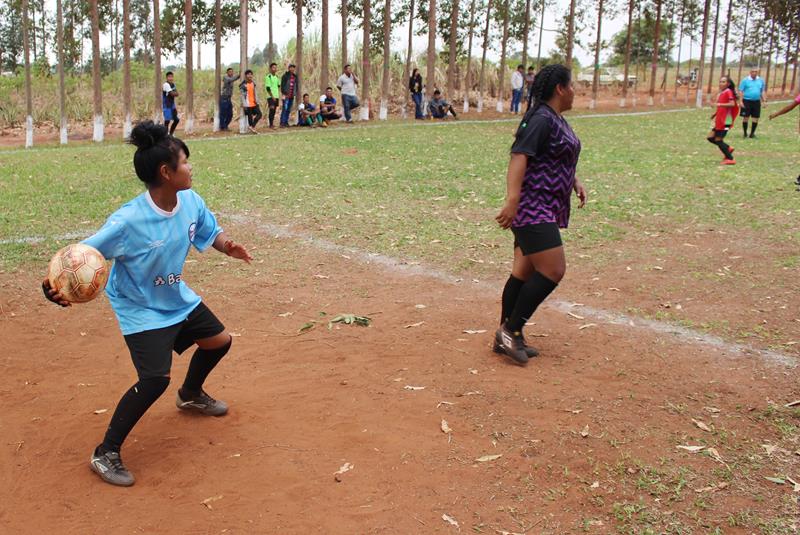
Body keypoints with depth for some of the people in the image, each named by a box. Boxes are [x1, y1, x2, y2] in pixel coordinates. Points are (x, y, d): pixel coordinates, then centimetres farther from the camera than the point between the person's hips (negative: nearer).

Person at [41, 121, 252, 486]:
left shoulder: (191, 202, -13)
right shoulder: (128, 221, -32)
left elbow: (210, 233, 4)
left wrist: (229, 247, -18)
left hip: (178, 298, 7)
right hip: (140, 308, -7)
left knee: (218, 340, 17)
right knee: (155, 379, -18)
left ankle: (190, 395, 49)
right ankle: (106, 453, 1)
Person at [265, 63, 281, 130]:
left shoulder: (277, 76, 14)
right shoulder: (268, 76, -8)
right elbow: (268, 88, -12)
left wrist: (279, 96, 14)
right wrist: (272, 96, -16)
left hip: (276, 96, 7)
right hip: (271, 96, -7)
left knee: (274, 110, 8)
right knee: (271, 109, -12)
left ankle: (272, 123, 15)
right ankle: (271, 125, -12)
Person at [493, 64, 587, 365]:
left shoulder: (557, 120, 18)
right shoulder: (540, 119, -14)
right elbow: (519, 157, -25)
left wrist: (574, 182, 21)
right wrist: (512, 199, -35)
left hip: (545, 210, 10)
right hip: (531, 208, -10)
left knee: (525, 272, 11)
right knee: (553, 271, -13)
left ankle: (507, 338, 18)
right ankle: (510, 330, -4)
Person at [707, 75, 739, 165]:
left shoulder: (728, 92, -12)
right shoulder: (721, 93, 14)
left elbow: (732, 104, -26)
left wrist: (720, 104, -33)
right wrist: (715, 114, 13)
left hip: (725, 121, -9)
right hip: (719, 121, 9)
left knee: (718, 140, -7)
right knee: (711, 138, 9)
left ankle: (730, 159, 0)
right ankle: (728, 148, 22)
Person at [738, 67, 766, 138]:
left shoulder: (761, 80, 9)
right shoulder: (745, 80, -1)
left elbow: (763, 92, 15)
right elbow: (740, 91, -3)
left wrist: (764, 101, 7)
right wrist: (741, 101, -12)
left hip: (756, 102, 3)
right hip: (747, 101, -3)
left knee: (755, 119, 3)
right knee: (745, 118, -2)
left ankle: (752, 133, 14)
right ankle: (745, 133, 10)